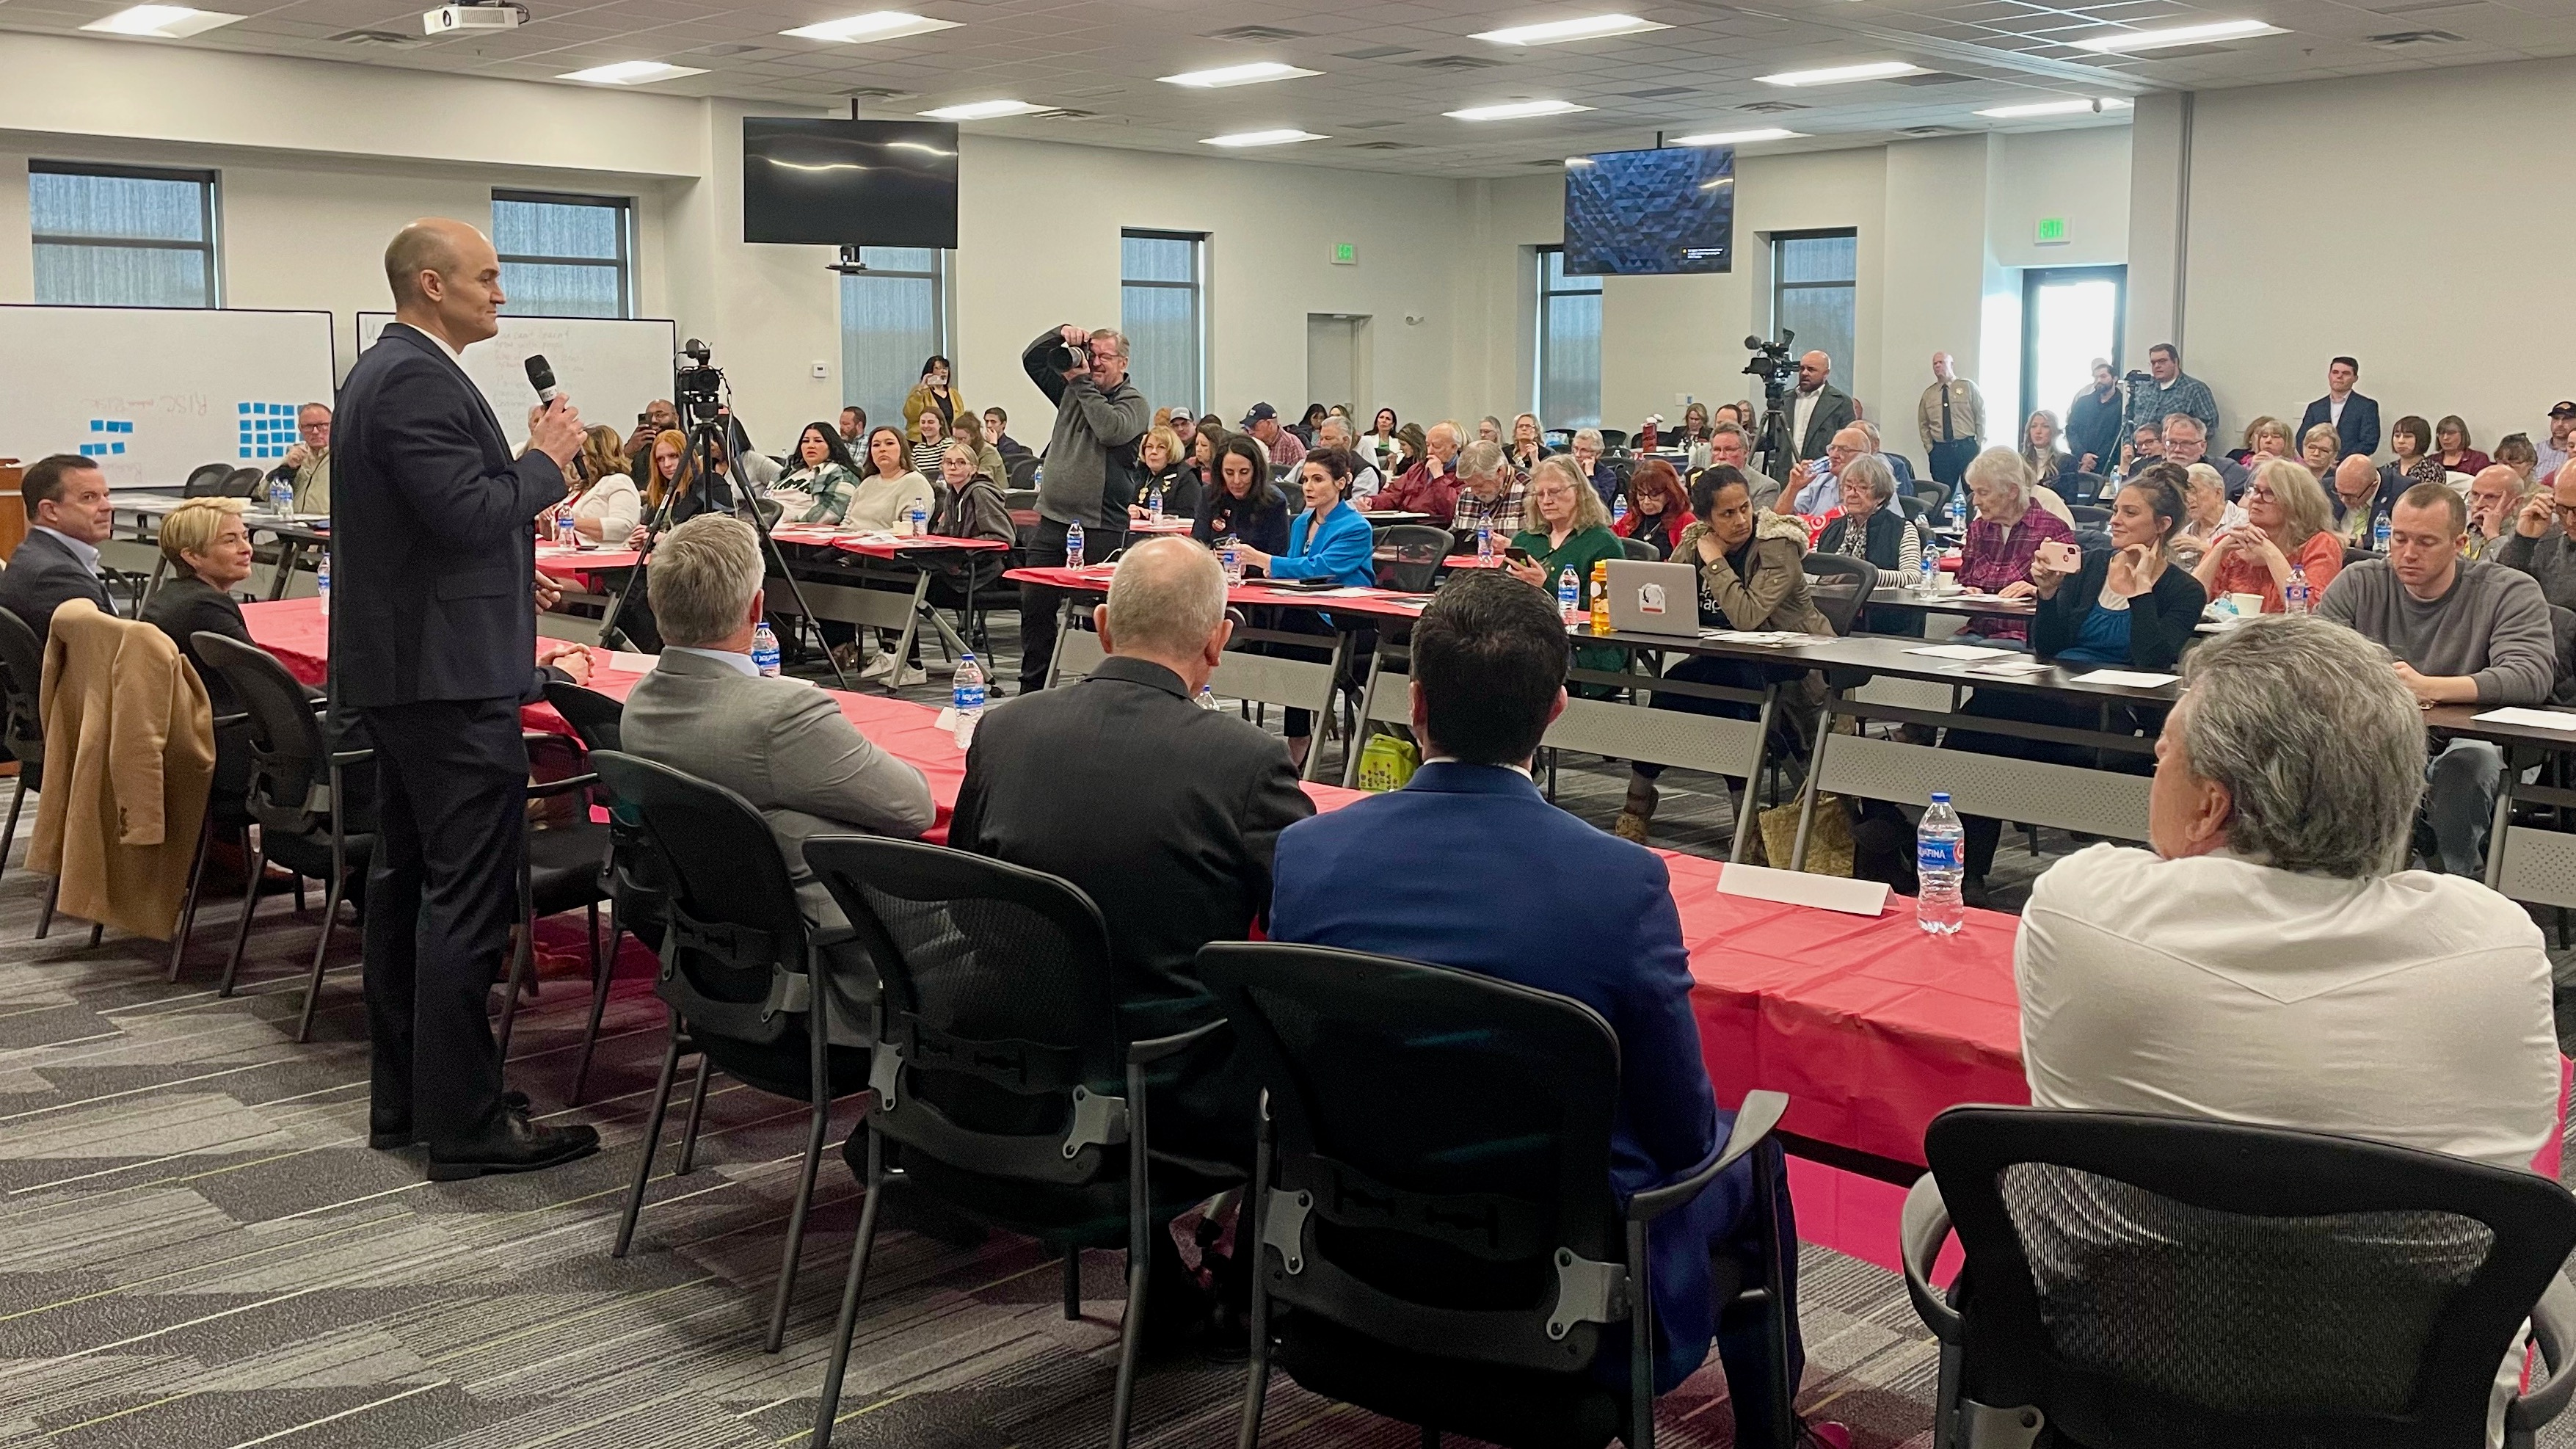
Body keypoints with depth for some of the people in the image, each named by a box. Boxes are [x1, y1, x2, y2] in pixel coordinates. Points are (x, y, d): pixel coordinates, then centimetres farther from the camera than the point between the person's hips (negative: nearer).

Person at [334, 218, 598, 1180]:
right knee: (468, 896, -7)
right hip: (449, 678, -11)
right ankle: (464, 1122, -2)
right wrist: (547, 459, -9)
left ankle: (402, 1100, 23)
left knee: (408, 880, 14)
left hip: (404, 669, 11)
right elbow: (473, 518, -23)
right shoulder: (418, 381, -17)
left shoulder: (383, 372, 17)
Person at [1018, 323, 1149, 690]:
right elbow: (1031, 359, 17)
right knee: (1035, 605, 7)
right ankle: (1032, 690, 15)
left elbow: (1111, 430, -21)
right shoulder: (1071, 388, 16)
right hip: (1053, 520, 6)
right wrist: (1060, 334, 1)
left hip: (1101, 529, -6)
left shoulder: (1134, 403, -2)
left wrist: (1083, 383, -12)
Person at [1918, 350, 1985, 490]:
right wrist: (1929, 448, 5)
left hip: (1966, 447, -2)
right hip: (1940, 451, 2)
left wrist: (1979, 444, 0)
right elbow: (1923, 424, 15)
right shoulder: (1928, 394, 11)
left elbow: (1981, 414, 5)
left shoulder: (1968, 387, 4)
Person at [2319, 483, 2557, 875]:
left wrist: (2427, 688, -34)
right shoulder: (2360, 584, 5)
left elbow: (2532, 675, -19)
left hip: (2467, 743, -2)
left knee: (2472, 758, -37)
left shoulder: (2509, 591, -2)